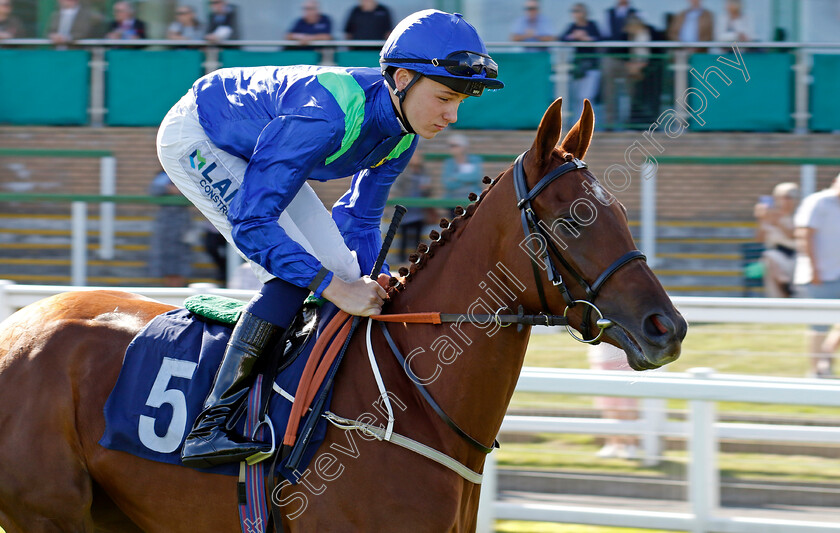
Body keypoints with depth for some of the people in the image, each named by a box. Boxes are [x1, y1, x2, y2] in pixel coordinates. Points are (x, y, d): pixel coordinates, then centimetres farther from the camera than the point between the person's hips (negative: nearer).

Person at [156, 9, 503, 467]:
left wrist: (380, 280, -17)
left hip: (256, 151, 9)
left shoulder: (402, 135, -14)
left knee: (346, 271, 1)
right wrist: (334, 288, -41)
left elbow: (359, 220, 2)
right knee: (296, 274, -24)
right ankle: (211, 425, -25)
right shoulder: (329, 115, -40)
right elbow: (251, 223, -39)